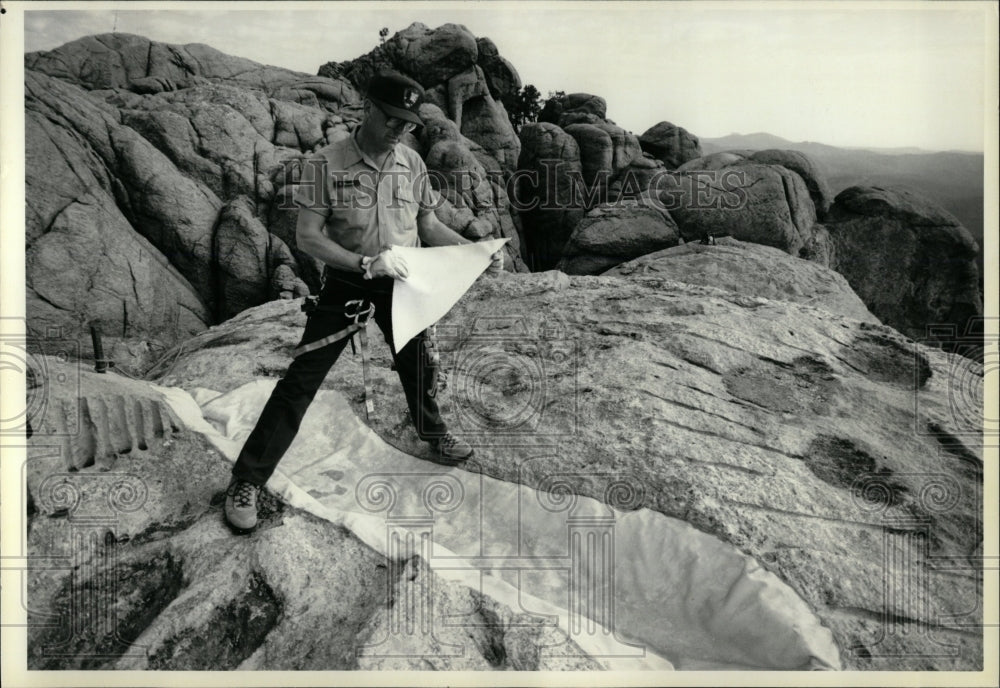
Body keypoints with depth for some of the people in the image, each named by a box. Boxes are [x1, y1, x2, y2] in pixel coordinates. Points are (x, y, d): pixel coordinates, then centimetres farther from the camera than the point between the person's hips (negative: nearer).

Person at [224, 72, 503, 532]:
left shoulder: (412, 163, -1)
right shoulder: (326, 164, -14)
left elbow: (429, 226, 8)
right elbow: (307, 237, -17)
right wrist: (365, 264, -30)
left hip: (401, 286, 4)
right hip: (345, 286, -4)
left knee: (418, 366, 19)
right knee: (301, 381, -5)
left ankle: (433, 433, 49)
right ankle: (246, 481, 5)